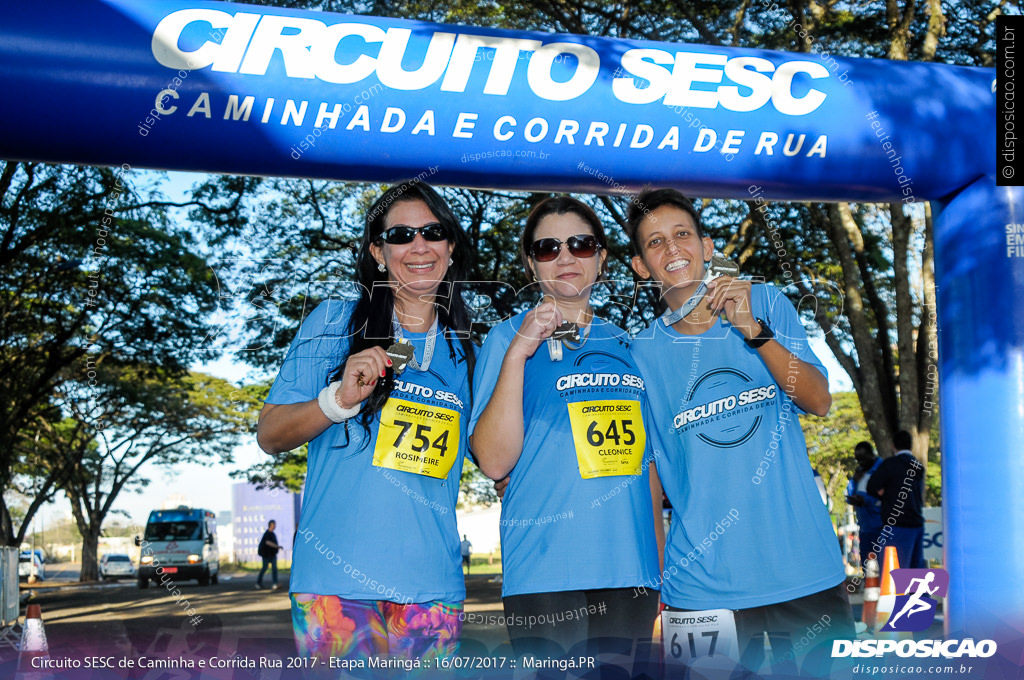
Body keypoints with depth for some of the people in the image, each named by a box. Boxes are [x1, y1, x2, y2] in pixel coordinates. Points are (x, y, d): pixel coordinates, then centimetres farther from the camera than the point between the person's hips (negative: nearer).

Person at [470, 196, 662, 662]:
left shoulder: (625, 344, 14)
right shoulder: (510, 337, 1)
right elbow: (494, 462, -10)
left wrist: (659, 567, 16)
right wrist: (516, 354, -18)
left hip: (629, 569, 4)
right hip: (547, 568, -4)